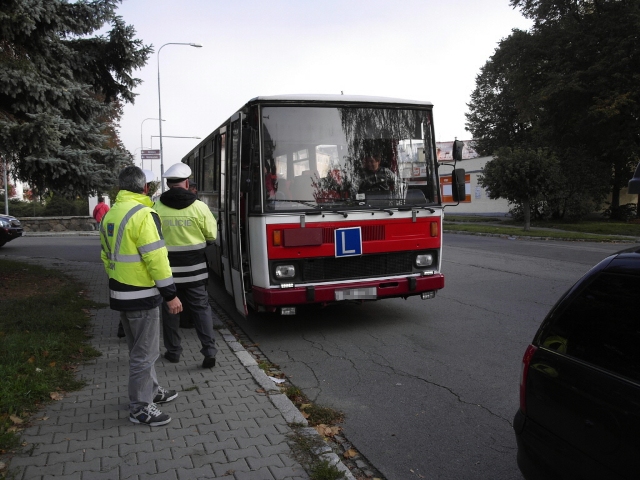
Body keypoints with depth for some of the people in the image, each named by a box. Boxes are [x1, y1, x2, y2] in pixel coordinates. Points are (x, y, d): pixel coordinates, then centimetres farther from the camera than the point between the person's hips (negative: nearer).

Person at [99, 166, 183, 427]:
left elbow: (107, 255, 17)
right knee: (145, 352, 1)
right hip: (142, 296, -9)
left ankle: (152, 391, 36)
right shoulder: (142, 215, -19)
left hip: (120, 294, 9)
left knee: (140, 348, 21)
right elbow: (155, 258, -22)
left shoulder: (110, 215, 10)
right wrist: (171, 294, -16)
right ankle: (140, 408, 10)